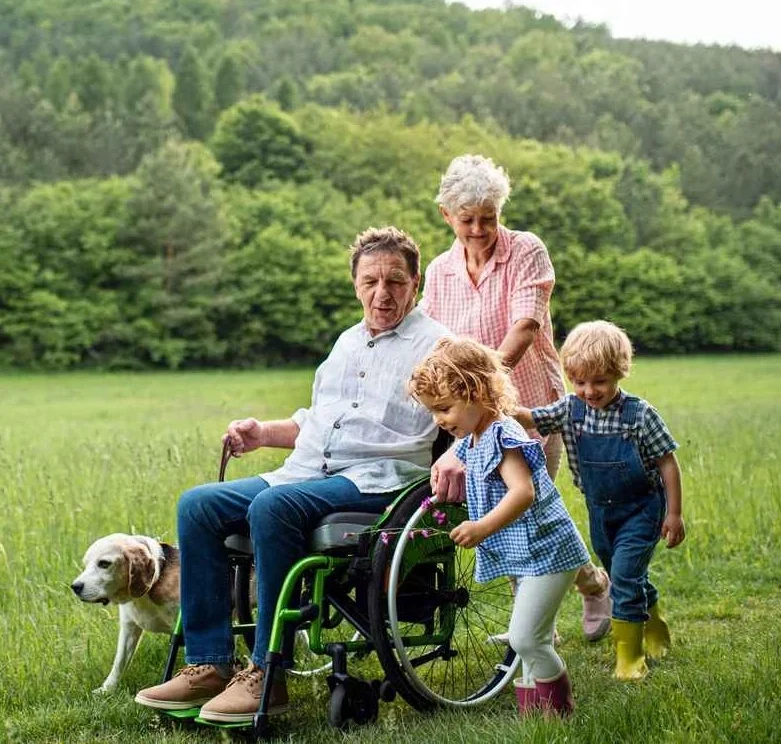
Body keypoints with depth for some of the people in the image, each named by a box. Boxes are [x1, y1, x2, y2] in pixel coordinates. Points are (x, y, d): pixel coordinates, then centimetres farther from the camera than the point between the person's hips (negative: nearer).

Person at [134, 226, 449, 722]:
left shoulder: (435, 345, 1)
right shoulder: (348, 342, 26)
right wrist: (264, 433, 19)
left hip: (375, 480, -8)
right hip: (305, 474, 8)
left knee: (272, 507, -34)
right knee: (197, 506, -9)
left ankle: (267, 676, -27)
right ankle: (209, 665, -10)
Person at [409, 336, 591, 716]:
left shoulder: (502, 435, -20)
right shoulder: (471, 442, 11)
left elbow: (523, 491, -34)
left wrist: (483, 528, -42)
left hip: (545, 552, -10)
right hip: (525, 556, 10)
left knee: (525, 638, -12)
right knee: (531, 640, 16)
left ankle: (558, 710, 4)